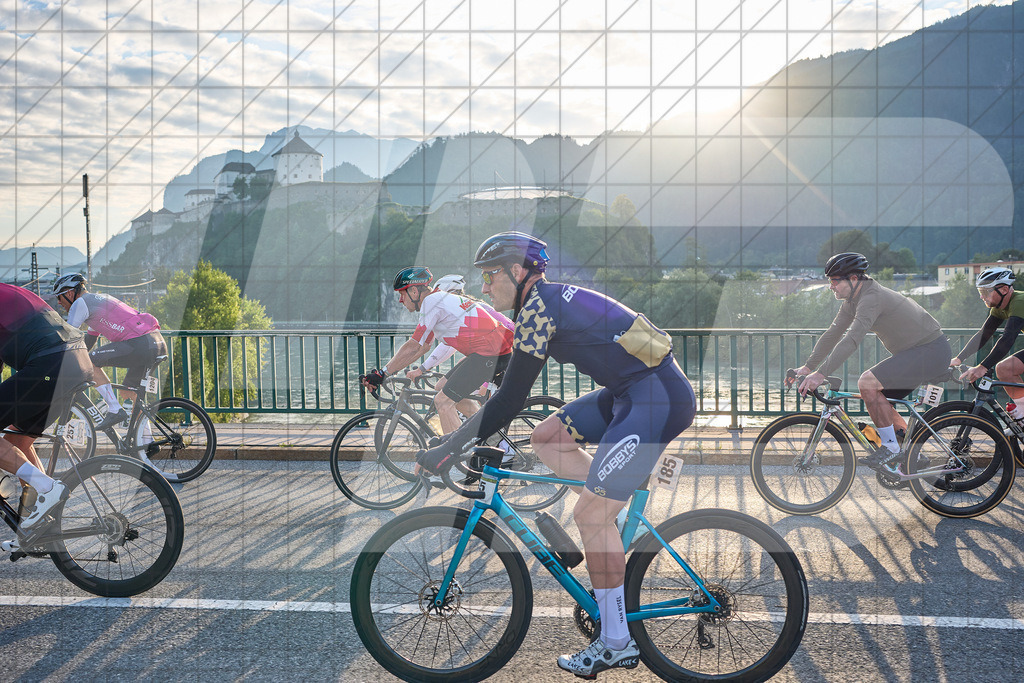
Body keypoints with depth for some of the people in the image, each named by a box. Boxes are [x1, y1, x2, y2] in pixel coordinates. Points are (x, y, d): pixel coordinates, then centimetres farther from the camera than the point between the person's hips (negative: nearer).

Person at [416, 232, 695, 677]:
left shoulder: (539, 306, -14)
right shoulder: (549, 301, 15)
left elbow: (510, 399, -17)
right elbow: (511, 389, 22)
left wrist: (447, 451, -11)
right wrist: (465, 436, 23)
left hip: (659, 398, -10)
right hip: (630, 392, 10)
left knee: (589, 514, -8)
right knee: (546, 439, 12)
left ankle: (617, 645, 4)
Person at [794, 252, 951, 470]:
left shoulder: (872, 298, -25)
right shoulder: (852, 302, 6)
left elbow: (851, 340, -35)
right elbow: (832, 335, 10)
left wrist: (820, 374, -39)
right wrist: (808, 367, 2)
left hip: (931, 350, -10)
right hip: (912, 352, 10)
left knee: (867, 383, -22)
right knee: (876, 397, 9)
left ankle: (890, 446, -10)